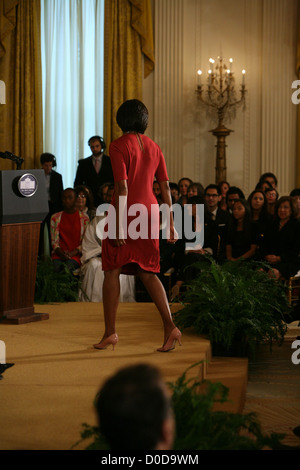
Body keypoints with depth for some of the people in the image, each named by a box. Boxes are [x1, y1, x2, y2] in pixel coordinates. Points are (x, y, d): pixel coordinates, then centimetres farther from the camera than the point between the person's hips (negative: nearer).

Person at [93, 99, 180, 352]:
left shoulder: (118, 146, -9)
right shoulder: (154, 147, 9)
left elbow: (122, 186, -17)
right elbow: (165, 187, 9)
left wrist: (118, 224, -17)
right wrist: (170, 223, 13)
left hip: (125, 213, -5)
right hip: (149, 212, 5)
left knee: (112, 271, 7)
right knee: (147, 272, 10)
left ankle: (110, 332, 10)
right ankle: (170, 327, -3)